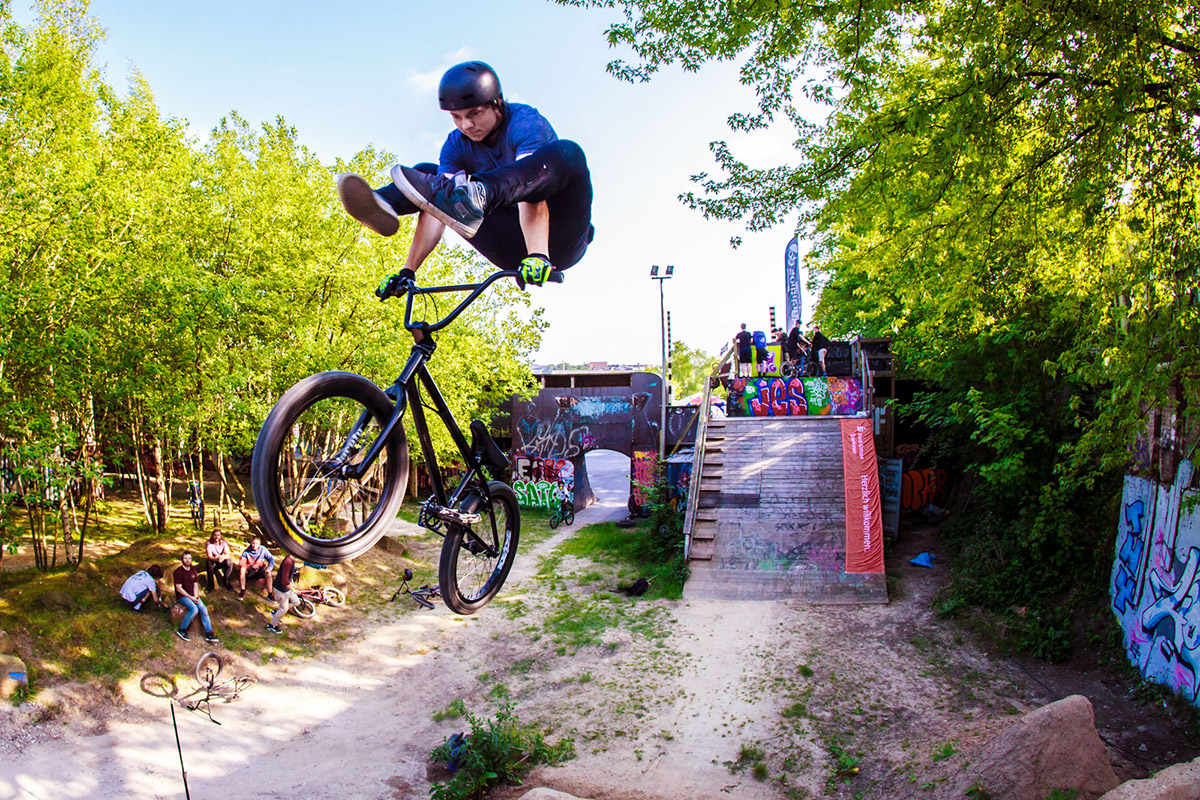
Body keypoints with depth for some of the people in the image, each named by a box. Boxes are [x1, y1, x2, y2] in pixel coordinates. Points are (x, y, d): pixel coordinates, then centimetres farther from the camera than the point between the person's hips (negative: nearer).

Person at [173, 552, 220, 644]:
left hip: (193, 595, 6)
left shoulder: (193, 570, 10)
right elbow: (179, 588, -12)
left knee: (203, 609, -15)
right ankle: (181, 630, -13)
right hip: (182, 596, -6)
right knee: (194, 609, -30)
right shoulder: (178, 572, -10)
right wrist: (190, 597, -14)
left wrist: (195, 596, -5)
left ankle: (209, 634, -14)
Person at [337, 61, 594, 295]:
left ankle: (479, 195, -58)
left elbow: (534, 189, -33)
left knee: (566, 153, -33)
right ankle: (384, 205, -35)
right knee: (427, 173, 0)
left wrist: (537, 255, -48)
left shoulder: (526, 122, -15)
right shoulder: (457, 144, 0)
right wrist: (408, 270, -23)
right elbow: (438, 214, -11)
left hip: (559, 241, -5)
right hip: (514, 250, 5)